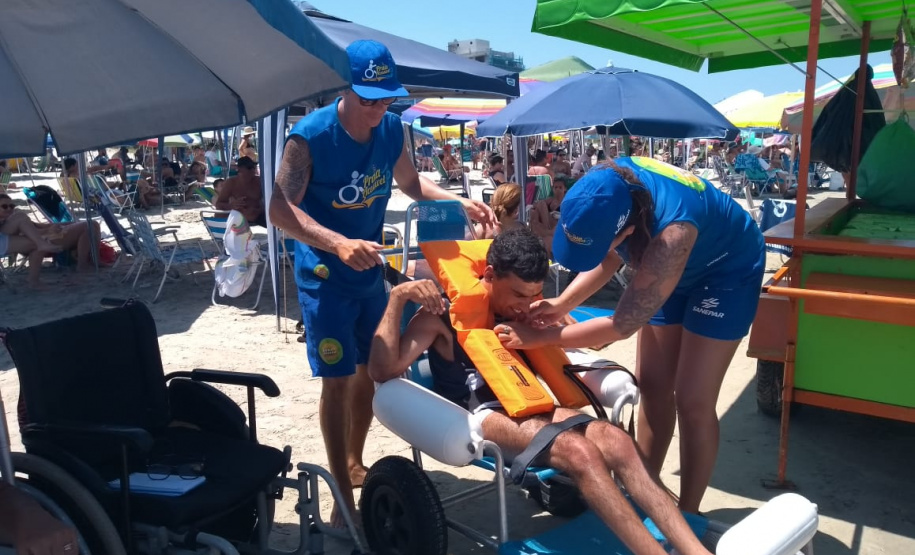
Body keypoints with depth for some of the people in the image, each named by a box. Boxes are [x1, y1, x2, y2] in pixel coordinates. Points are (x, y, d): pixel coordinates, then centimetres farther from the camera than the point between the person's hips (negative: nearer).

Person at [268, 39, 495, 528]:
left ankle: (355, 463, 36)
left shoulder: (392, 129, -4)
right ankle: (343, 498, 7)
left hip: (370, 270, 6)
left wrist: (461, 202, -5)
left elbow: (412, 183, 11)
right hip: (324, 275, -6)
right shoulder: (309, 136, -21)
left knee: (371, 369, 15)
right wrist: (339, 244, -42)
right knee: (338, 379, -5)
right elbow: (281, 210, -27)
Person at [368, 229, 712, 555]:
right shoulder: (444, 314, -2)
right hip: (479, 416, -6)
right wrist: (398, 297, -21)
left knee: (616, 441, -24)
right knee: (580, 452, -32)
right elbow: (383, 370, -13)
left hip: (528, 405, 6)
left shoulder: (526, 308, 15)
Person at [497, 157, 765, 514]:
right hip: (670, 269, 6)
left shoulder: (671, 233, -44)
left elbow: (624, 324, -36)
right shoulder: (605, 189, -25)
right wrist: (563, 303, -19)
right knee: (652, 387, 7)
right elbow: (610, 257, -6)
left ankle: (687, 516, 11)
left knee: (693, 401, -6)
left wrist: (541, 337, -29)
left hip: (726, 271, -6)